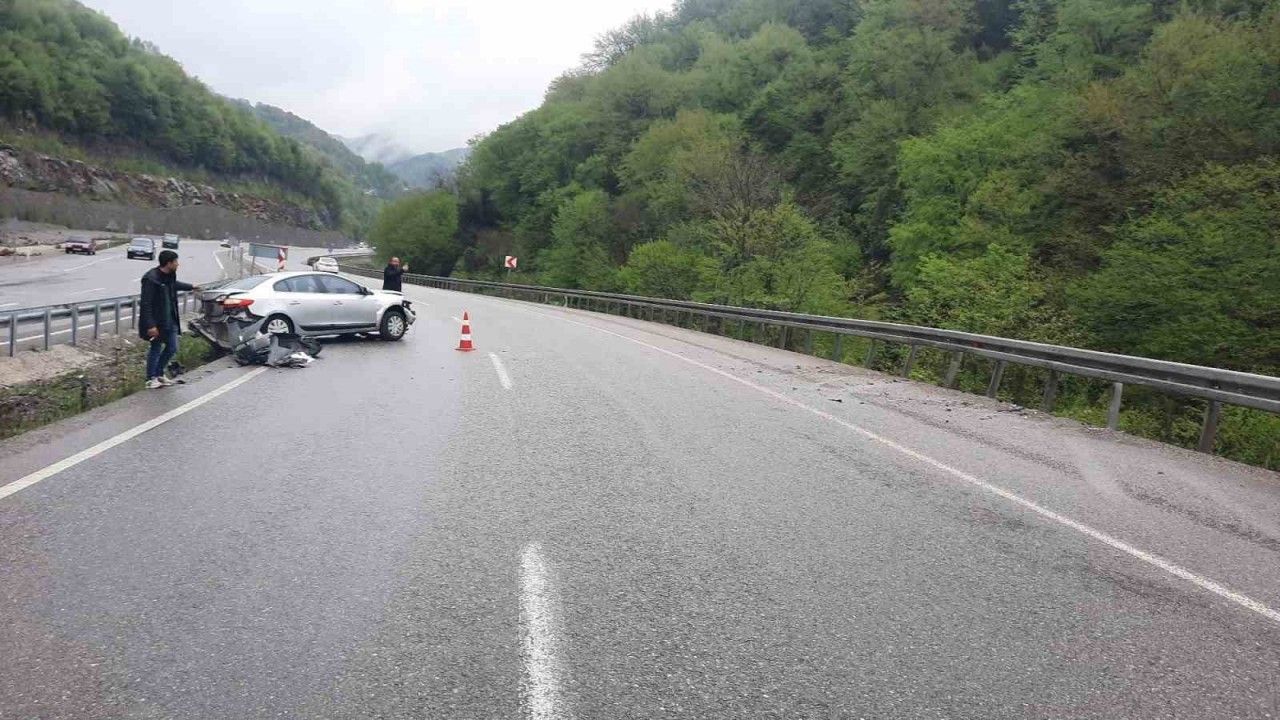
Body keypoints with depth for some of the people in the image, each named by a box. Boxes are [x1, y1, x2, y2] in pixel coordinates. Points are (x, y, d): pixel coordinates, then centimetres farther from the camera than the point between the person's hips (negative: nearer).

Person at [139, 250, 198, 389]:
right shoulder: (151, 279, -23)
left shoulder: (170, 276, 3)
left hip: (170, 320, 8)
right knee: (156, 349, 4)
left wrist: (191, 287, 45)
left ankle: (159, 373, 30)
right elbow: (146, 304, -23)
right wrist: (150, 325, -27)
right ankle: (151, 378, 19)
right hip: (156, 322, -8)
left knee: (172, 348, 12)